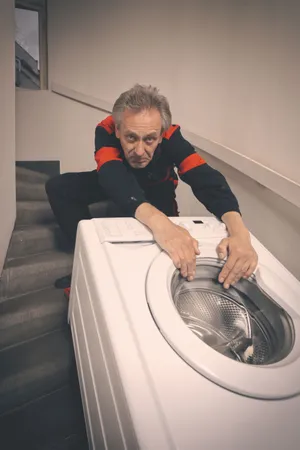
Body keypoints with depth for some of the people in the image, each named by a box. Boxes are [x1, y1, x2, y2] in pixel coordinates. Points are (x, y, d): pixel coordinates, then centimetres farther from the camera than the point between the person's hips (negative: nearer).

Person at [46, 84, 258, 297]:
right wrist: (157, 221, -71)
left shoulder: (171, 137, -34)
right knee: (58, 187, -18)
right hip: (117, 184, 1)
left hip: (157, 188, 0)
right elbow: (114, 177, -51)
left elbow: (208, 180, -43)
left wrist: (239, 232, -62)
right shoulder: (106, 130, -34)